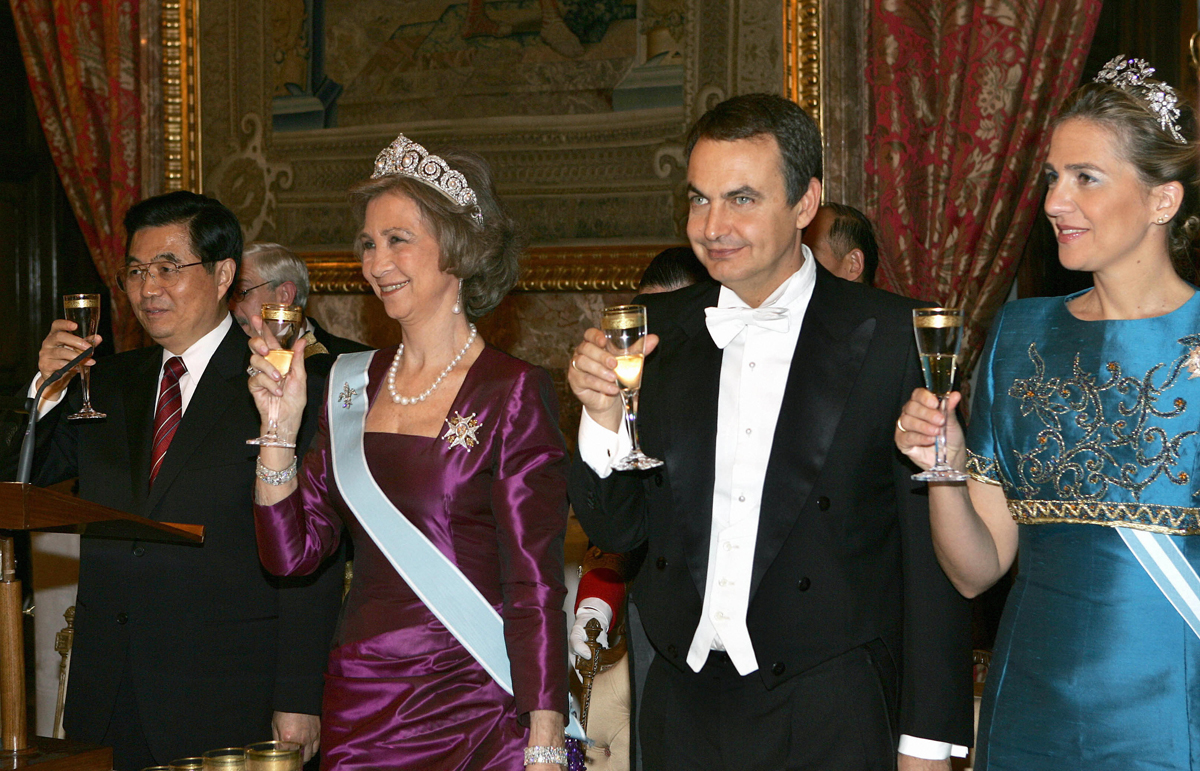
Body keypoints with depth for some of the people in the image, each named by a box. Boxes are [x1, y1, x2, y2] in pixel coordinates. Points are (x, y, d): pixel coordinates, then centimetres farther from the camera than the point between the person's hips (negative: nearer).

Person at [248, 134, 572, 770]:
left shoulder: (512, 393, -8)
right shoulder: (352, 384, 8)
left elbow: (535, 587, -12)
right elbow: (290, 552, 6)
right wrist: (282, 425, -6)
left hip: (474, 710, -5)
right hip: (359, 705, 5)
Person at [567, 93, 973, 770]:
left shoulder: (891, 335, -8)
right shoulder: (657, 330, 4)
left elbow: (932, 557, -5)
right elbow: (617, 529, 6)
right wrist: (605, 417, -12)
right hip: (685, 711, 4)